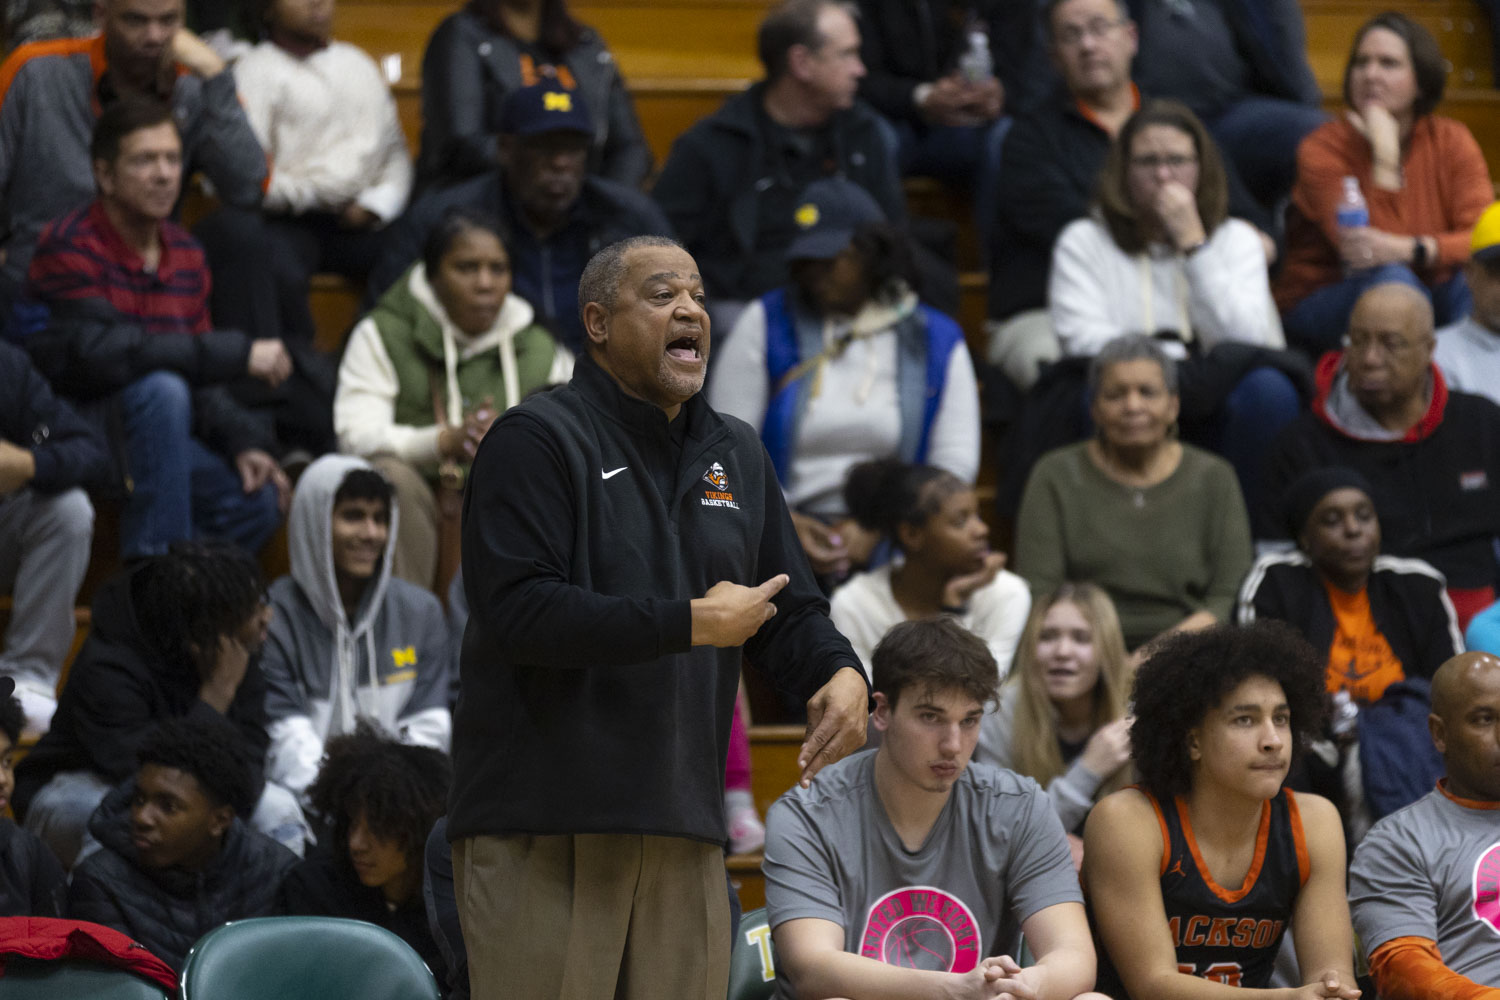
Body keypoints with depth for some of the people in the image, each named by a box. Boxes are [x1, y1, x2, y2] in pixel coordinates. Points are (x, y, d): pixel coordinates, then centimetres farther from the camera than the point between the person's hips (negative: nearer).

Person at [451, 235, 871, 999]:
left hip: (684, 828, 7)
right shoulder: (536, 441, -5)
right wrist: (693, 623, -16)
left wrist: (838, 672, -2)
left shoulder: (735, 456, 19)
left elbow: (787, 612, 22)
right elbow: (520, 612, -18)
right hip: (543, 821, -6)